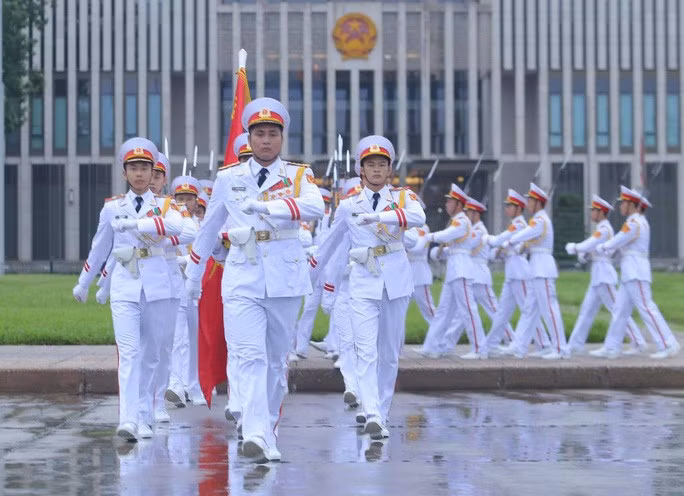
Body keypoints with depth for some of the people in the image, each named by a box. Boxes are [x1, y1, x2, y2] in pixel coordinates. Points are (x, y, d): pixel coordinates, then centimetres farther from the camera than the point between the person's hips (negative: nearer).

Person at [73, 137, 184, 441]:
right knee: (128, 353, -13)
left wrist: (134, 223, -28)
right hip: (124, 285, 0)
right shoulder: (112, 207, 8)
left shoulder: (163, 204, 3)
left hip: (156, 285, 0)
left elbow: (176, 225, -21)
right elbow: (99, 248, 18)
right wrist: (83, 283, 24)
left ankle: (145, 417, 16)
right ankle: (128, 419, -23)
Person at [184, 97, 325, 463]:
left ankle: (269, 430, 24)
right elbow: (209, 227, 19)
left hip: (285, 278, 1)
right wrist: (194, 274, 24)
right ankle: (257, 436, -27)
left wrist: (268, 206, -32)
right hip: (242, 279, 0)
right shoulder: (228, 178, 8)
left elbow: (316, 207, -20)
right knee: (250, 357, -16)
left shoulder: (298, 175, 3)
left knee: (277, 359, 9)